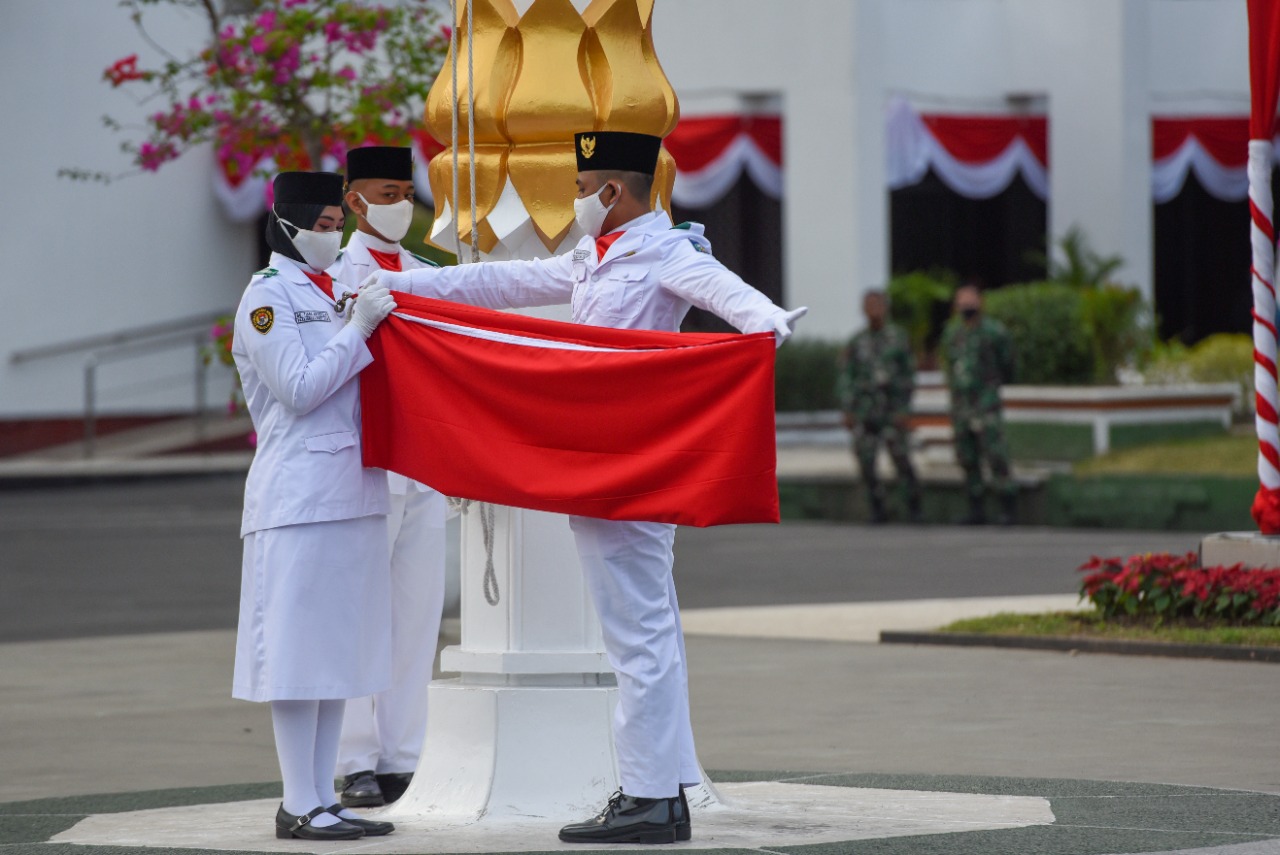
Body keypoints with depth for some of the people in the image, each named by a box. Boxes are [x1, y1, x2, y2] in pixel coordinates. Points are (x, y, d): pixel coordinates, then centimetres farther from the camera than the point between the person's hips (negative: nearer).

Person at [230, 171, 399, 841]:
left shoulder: (336, 293, 17)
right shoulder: (268, 297, -6)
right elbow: (298, 390, -14)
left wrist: (378, 320, 7)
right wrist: (357, 329, -13)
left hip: (350, 491, 8)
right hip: (299, 495, -8)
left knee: (338, 644, 9)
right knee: (299, 647, -6)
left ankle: (322, 797, 13)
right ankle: (299, 806, -5)